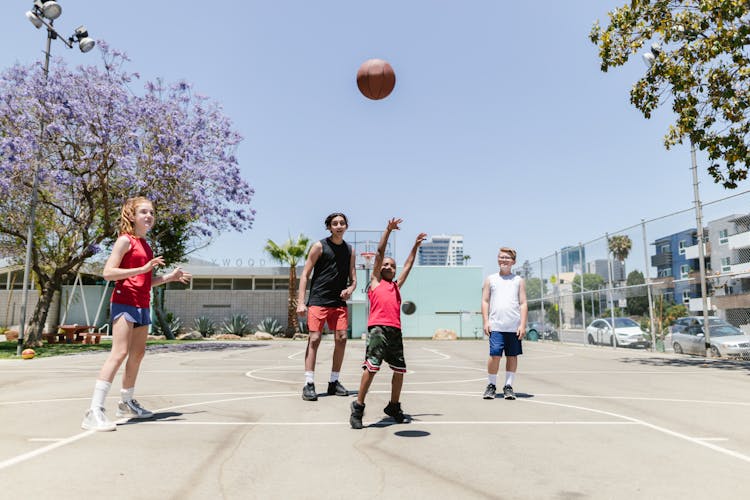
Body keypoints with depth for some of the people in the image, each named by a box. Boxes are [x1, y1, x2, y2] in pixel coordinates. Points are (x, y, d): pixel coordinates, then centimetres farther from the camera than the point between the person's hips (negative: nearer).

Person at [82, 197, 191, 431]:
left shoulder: (145, 245, 18)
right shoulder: (125, 240, -6)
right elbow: (108, 273, -16)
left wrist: (169, 277, 16)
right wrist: (143, 268, -23)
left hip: (142, 305, 9)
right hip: (124, 302, -9)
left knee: (138, 353, 15)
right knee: (120, 352, -17)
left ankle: (126, 402, 30)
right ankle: (95, 410, -17)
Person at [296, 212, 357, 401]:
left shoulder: (349, 251, 12)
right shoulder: (319, 246, -1)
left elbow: (353, 280, 16)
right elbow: (305, 275, -3)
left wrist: (349, 290, -8)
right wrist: (301, 302, -12)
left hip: (339, 302, 5)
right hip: (318, 301, -4)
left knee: (341, 339, 1)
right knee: (314, 339, -9)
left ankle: (334, 382, 14)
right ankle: (309, 384, -4)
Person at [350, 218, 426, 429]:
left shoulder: (397, 286, 25)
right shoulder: (375, 281, 13)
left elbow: (408, 266, 33)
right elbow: (379, 252, 8)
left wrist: (415, 246, 36)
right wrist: (388, 230, 6)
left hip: (395, 331, 6)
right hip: (378, 329, -6)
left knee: (400, 370, 9)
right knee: (371, 368, -14)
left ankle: (394, 406, 28)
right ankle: (358, 408, -3)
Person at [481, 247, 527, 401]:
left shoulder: (519, 280, 11)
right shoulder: (490, 279, 11)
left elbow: (523, 304, 6)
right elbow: (485, 301, 8)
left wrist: (523, 324, -3)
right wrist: (485, 321, -1)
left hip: (514, 327, 1)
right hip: (496, 326, -1)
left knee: (512, 356, 4)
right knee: (495, 355, -8)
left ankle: (508, 386, 16)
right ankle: (491, 385, 7)